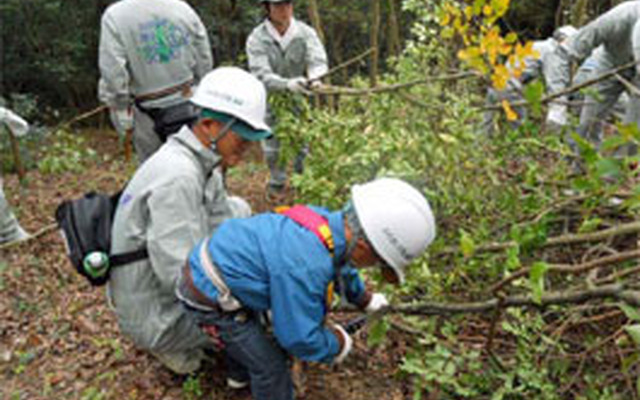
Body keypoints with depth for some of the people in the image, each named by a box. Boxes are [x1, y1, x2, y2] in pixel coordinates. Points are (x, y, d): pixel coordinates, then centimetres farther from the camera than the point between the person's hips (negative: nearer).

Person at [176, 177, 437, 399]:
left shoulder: (327, 221, -8)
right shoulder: (304, 267, -36)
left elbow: (339, 264, 15)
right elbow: (298, 338, -24)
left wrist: (362, 297, 31)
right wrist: (336, 343, -4)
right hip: (209, 297, -9)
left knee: (248, 329, 34)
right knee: (270, 367, 3)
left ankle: (240, 374, 60)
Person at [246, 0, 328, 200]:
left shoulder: (305, 32, -11)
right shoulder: (257, 39, -17)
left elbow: (317, 60, -22)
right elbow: (262, 75, -27)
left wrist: (314, 77, -46)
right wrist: (287, 84, -46)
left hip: (299, 98, 1)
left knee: (303, 142, 8)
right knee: (272, 146, 8)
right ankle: (277, 182, 34)